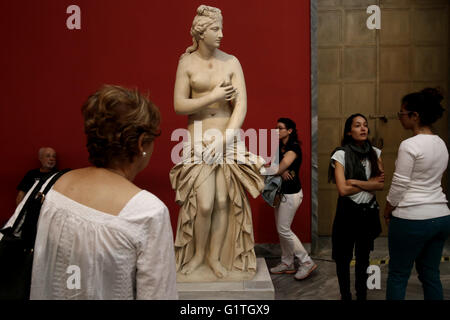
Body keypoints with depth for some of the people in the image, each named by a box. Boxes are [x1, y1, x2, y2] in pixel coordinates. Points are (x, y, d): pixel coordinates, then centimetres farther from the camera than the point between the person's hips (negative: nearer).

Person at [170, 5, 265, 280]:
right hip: (199, 140, -1)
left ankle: (215, 257, 17)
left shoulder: (231, 62, 2)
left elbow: (241, 105, -5)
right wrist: (214, 97, -11)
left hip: (228, 137, 1)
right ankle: (198, 255, 16)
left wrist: (224, 139, -14)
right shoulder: (187, 63, 1)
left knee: (223, 200, 0)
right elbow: (179, 105, -4)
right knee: (205, 203, -9)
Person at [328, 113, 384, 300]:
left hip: (369, 211, 4)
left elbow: (381, 185, -8)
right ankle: (345, 296, 25)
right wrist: (370, 183, -9)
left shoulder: (375, 153, 2)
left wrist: (356, 182, -19)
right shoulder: (341, 154, -11)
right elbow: (343, 189, -18)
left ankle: (362, 295, 32)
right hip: (348, 211, -4)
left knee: (363, 256, 17)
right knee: (344, 257, 8)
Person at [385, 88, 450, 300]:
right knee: (430, 275, 16)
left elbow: (399, 186, -13)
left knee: (398, 275, 5)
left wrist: (387, 211, 3)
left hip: (412, 219, -8)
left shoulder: (409, 145, -16)